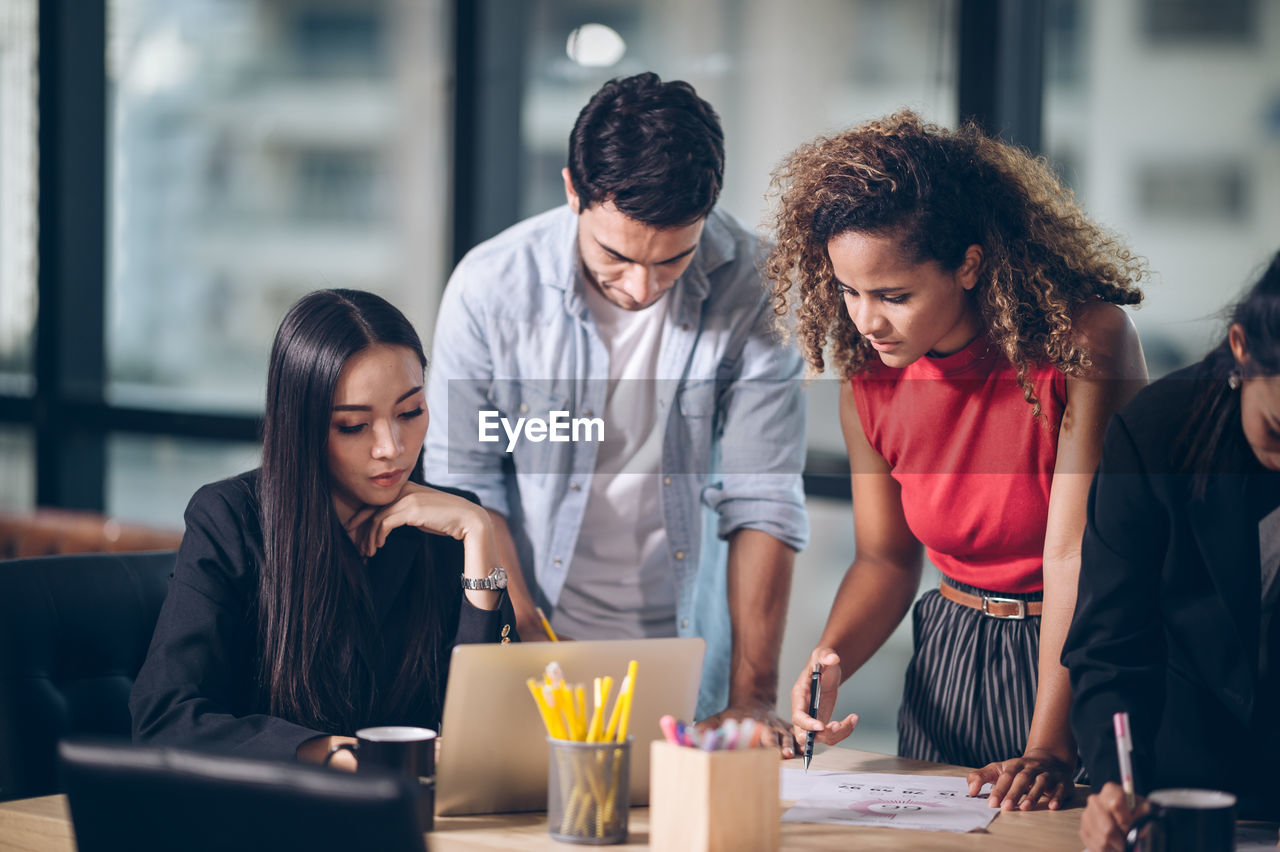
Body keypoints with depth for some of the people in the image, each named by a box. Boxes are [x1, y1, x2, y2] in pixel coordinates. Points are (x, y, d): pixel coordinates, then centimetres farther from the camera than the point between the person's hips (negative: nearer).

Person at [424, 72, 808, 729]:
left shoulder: (753, 288, -9)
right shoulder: (490, 287, -10)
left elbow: (762, 500, -8)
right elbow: (464, 485, -3)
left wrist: (752, 700, -13)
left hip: (690, 657, 0)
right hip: (528, 641, 0)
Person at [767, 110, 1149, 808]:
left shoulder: (1087, 340, -20)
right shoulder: (868, 382, -4)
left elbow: (1076, 554, -23)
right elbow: (885, 558, 7)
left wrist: (1050, 751, -28)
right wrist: (830, 659, -14)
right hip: (953, 656, 4)